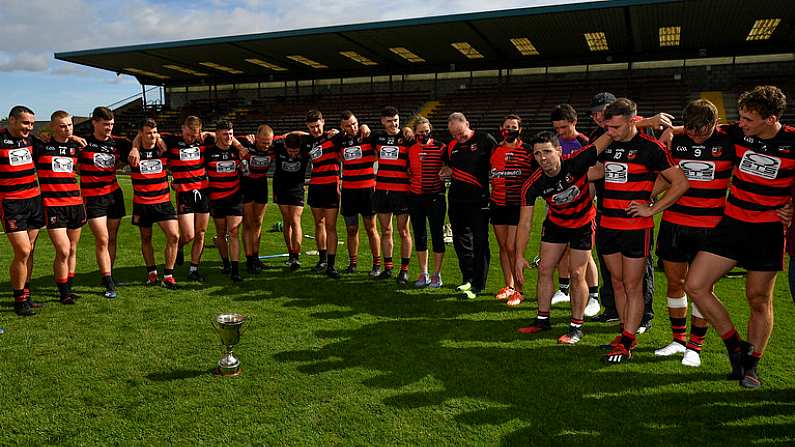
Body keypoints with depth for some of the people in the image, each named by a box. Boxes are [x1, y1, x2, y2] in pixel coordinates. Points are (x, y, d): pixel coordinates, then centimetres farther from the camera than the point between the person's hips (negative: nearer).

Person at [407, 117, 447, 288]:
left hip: (435, 197, -3)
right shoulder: (410, 149, 5)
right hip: (415, 197, 3)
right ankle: (423, 274, 20)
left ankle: (436, 274, 12)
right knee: (419, 235, 9)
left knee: (437, 234, 1)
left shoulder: (440, 147, -4)